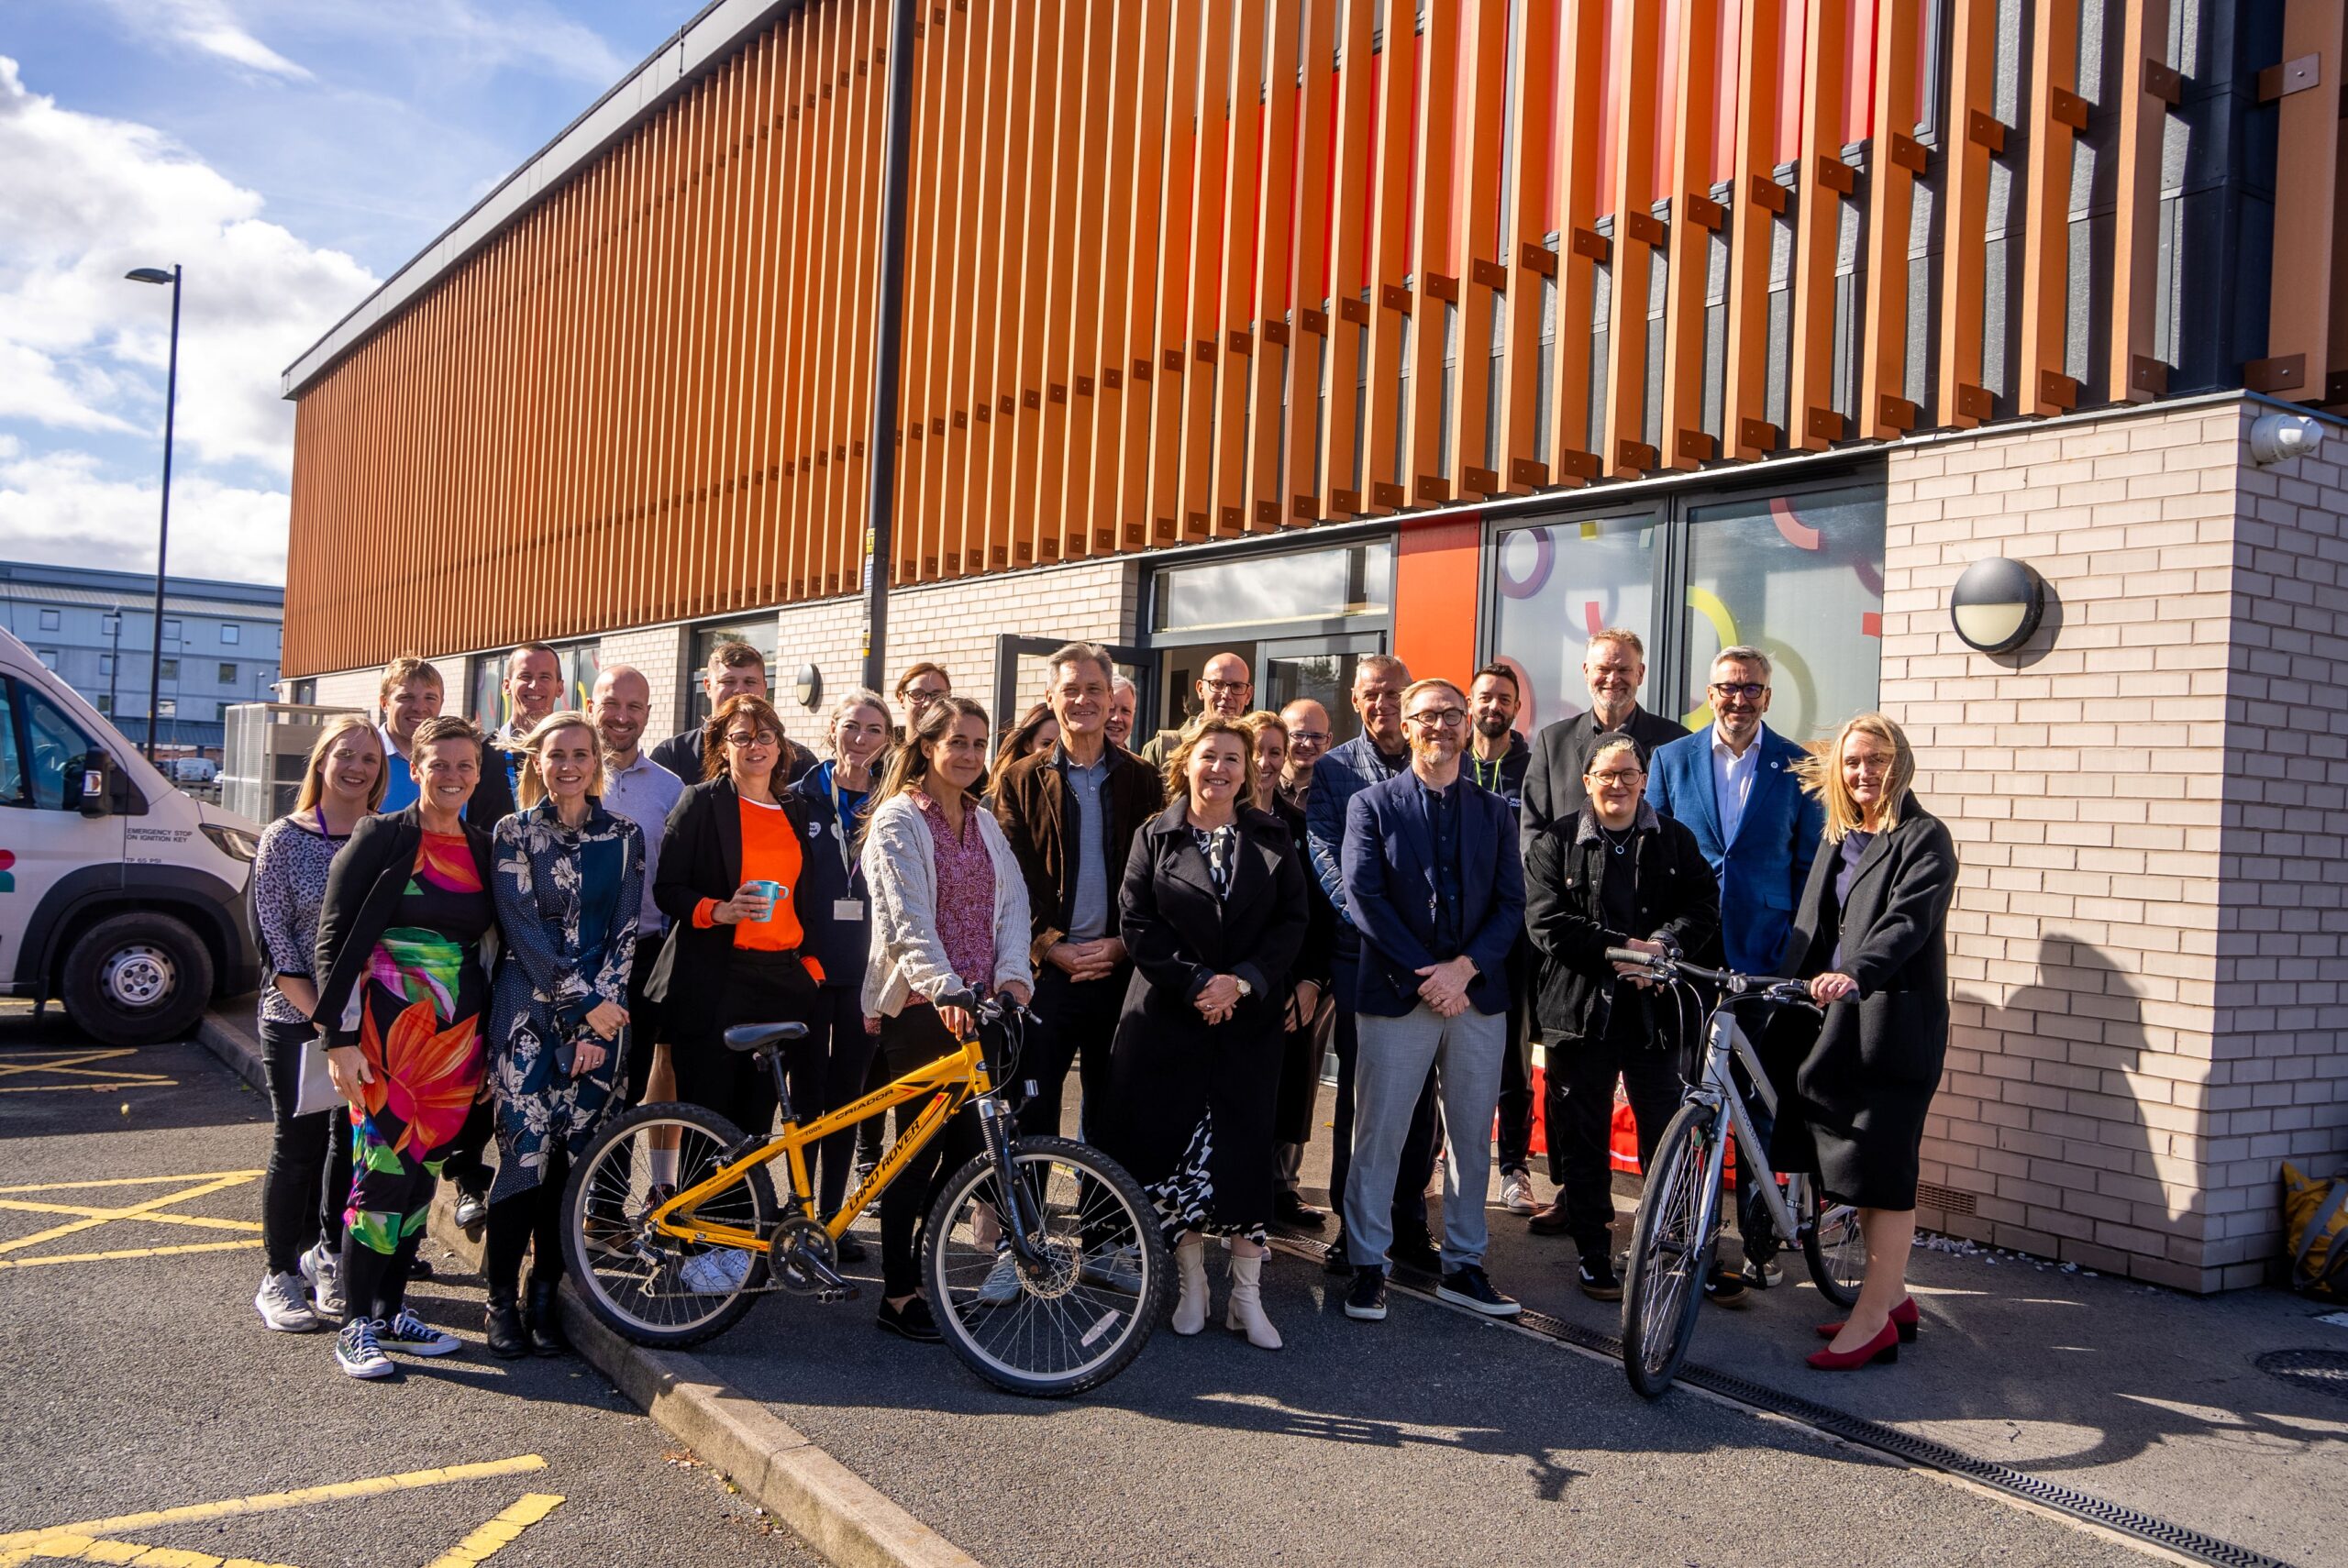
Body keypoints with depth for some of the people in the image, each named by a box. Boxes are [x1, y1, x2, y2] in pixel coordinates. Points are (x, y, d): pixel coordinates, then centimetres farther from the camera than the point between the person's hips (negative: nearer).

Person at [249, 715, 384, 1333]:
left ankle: (329, 1256, 26)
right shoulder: (285, 838, -2)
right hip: (297, 1020, -3)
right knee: (298, 1144, 1)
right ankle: (277, 1276, 14)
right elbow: (272, 937, -6)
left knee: (356, 1142, 9)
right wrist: (320, 1015, -14)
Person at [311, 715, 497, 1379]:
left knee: (425, 1168, 9)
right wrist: (341, 1037, -12)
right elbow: (334, 937, -6)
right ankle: (355, 1325, 3)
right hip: (389, 1026, -5)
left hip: (456, 1032, 5)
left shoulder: (485, 849, 9)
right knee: (384, 1169, -7)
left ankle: (392, 1309, 21)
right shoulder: (381, 838, -4)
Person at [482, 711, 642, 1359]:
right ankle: (502, 1299, 6)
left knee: (572, 1152, 1)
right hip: (528, 1011, -2)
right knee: (524, 1148, -7)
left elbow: (624, 930, 3)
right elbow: (521, 927, -6)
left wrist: (600, 1011, -6)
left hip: (600, 1013, 2)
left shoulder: (623, 835, 7)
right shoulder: (513, 832, 2)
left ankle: (544, 1295, 13)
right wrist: (583, 1002, -11)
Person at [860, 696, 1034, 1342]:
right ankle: (899, 1294, 8)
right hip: (919, 1005, -6)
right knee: (922, 1146, -3)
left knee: (963, 1144, 2)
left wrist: (1012, 973, -9)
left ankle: (916, 1273, 18)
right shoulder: (899, 818, -4)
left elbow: (1013, 901, 9)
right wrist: (946, 989, -28)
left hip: (978, 1004, 6)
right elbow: (907, 919, -15)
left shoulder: (984, 823, 17)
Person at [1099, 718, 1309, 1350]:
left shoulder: (1272, 839, 8)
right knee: (1176, 1146, 1)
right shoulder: (1155, 836, 6)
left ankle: (1247, 1296, 8)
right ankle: (1190, 1282, 16)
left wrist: (1242, 982, -12)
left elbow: (1292, 921, 1)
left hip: (1250, 1017, 0)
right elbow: (1137, 923, -3)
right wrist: (1196, 982, -13)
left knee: (1247, 1148, -1)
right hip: (1170, 1015, 0)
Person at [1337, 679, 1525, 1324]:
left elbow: (1511, 903, 4)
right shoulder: (1372, 805, 3)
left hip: (1477, 996, 3)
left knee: (1472, 1137, 8)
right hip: (1396, 996, -3)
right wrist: (1422, 975, -13)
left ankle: (1462, 1267, 20)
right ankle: (1367, 1266, 12)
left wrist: (1463, 968, -11)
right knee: (1379, 1135, 1)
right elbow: (1363, 896, -7)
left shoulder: (1494, 812, 12)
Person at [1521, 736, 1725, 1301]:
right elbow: (1546, 922, -7)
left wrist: (1662, 947, -19)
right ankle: (1594, 1258, 19)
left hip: (1655, 1012, 1)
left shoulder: (1675, 841, 9)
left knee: (1668, 1137, 2)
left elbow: (1704, 907, 0)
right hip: (1582, 1011, 0)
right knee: (1583, 1139, 7)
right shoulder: (1555, 843, 3)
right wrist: (1623, 948, -15)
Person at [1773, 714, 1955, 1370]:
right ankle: (1892, 1296, 25)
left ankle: (1874, 1319, 1)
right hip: (1834, 1020, 8)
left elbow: (1909, 922, -20)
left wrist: (1855, 973, -35)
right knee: (1849, 1167, 12)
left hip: (1892, 1027, -7)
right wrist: (1796, 989, 12)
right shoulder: (1837, 837, 17)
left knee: (1883, 1171, -5)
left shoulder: (1924, 837, -5)